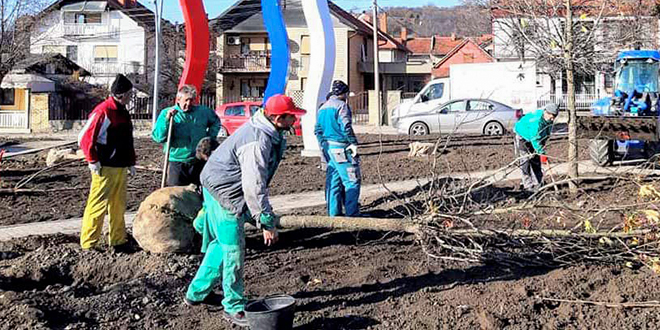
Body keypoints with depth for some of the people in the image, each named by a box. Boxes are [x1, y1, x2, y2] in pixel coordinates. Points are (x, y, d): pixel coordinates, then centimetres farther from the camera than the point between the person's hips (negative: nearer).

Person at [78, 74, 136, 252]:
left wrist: (131, 163, 23)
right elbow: (85, 137, -16)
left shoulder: (123, 113, 16)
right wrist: (93, 161, -15)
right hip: (105, 168, -9)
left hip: (121, 168, 9)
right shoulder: (103, 111, -13)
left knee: (119, 205, 13)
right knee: (98, 205, -4)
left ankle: (118, 241, 23)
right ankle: (88, 244, 4)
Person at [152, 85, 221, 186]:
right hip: (177, 163, -2)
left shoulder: (203, 111, 6)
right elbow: (157, 137, -8)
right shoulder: (166, 113, -1)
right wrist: (167, 120, -19)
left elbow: (216, 122, 26)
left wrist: (210, 137, 11)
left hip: (199, 163, 3)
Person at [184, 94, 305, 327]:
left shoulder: (268, 133, 4)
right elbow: (254, 187, -30)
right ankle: (234, 307, 10)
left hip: (218, 188, 11)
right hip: (224, 194, -11)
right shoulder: (257, 142, -29)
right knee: (233, 250, -3)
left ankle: (197, 293, 35)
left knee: (222, 244, 21)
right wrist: (267, 223, -25)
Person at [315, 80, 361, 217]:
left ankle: (334, 213, 15)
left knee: (333, 182, 12)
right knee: (352, 181, -4)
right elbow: (346, 127, -19)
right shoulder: (341, 105, -9)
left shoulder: (323, 108, 16)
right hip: (341, 149, -8)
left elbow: (318, 130, 18)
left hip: (328, 148, 9)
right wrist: (354, 143, -13)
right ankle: (352, 214, -4)